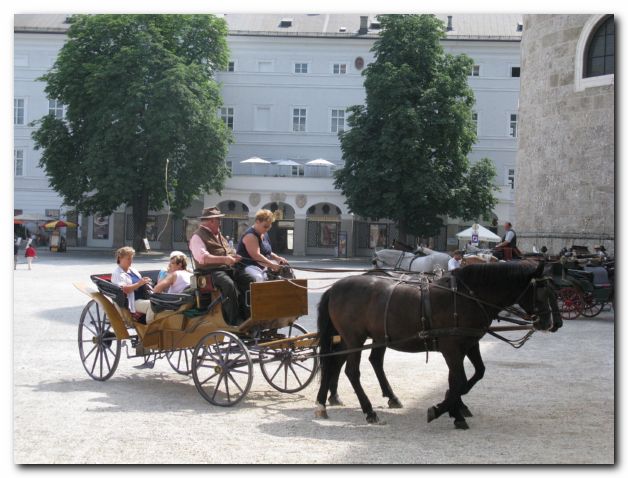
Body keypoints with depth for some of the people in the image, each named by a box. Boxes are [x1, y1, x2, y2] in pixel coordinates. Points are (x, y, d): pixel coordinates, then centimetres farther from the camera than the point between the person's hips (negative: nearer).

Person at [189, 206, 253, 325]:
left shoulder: (219, 235, 27)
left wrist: (234, 256, 11)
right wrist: (224, 259, -30)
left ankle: (246, 317, -12)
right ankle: (234, 322, -30)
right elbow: (202, 258, -19)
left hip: (229, 268, 8)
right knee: (230, 285, -35)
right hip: (211, 271, -8)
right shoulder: (197, 236, -3)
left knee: (249, 281, -14)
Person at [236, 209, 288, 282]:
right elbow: (256, 255, -24)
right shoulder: (250, 235, -13)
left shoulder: (264, 234, 16)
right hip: (249, 266, -10)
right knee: (258, 278, -39)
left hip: (263, 266, 10)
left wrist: (278, 258, 7)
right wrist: (272, 265, -28)